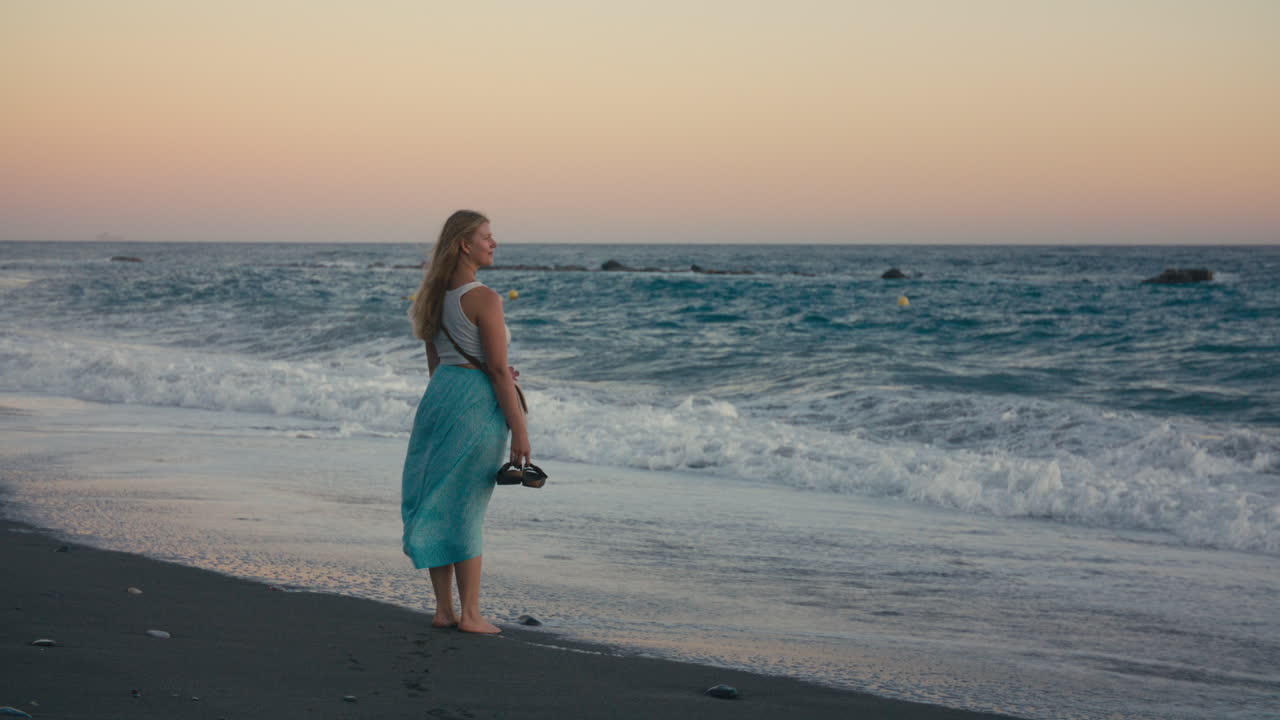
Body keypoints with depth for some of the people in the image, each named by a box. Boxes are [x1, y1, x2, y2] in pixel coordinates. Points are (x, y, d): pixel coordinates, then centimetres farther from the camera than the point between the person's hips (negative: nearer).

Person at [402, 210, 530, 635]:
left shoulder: (436, 296, 10)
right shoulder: (484, 299, -14)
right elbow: (498, 369, -15)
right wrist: (519, 429, -11)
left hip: (439, 395, 7)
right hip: (475, 405, -7)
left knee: (438, 506, 10)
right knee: (466, 509, -1)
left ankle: (443, 610, 16)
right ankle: (470, 615, 7)